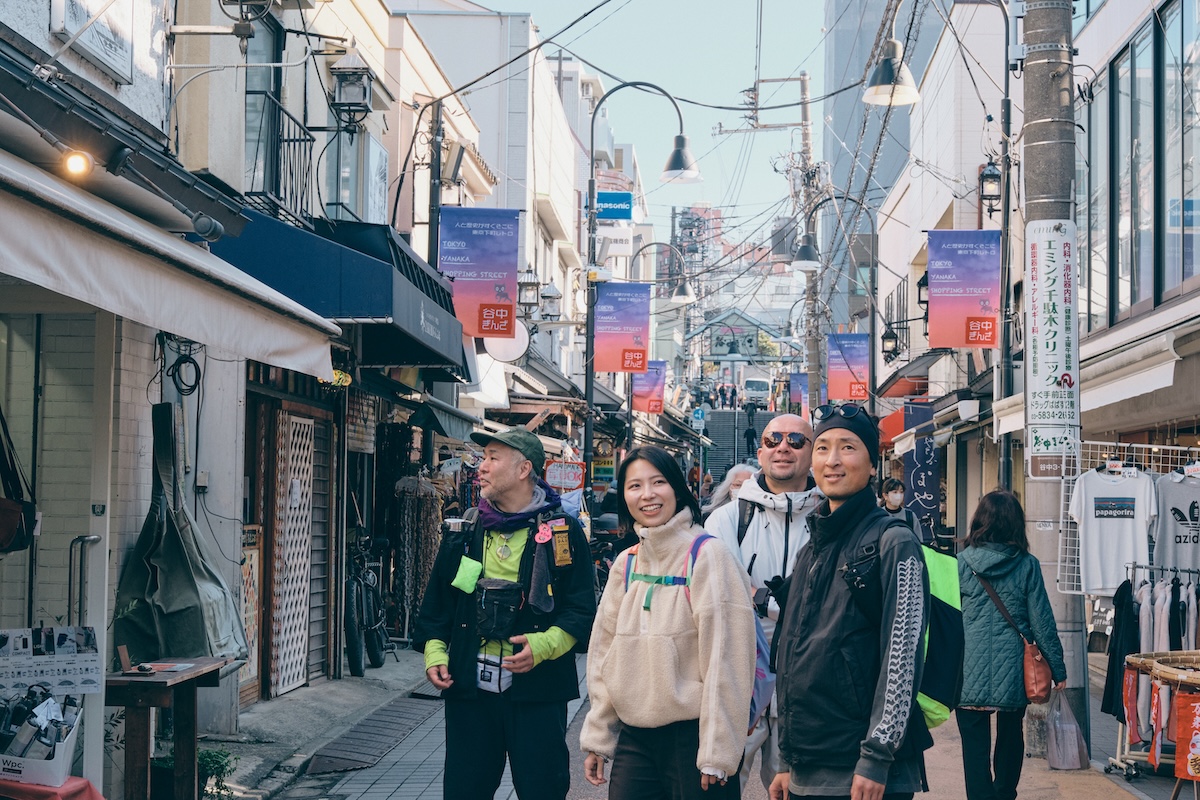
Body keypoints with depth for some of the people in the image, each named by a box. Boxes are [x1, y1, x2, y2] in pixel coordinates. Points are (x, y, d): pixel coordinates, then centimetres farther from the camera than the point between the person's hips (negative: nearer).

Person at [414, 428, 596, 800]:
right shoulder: (464, 533, 12)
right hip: (469, 689, 3)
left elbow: (582, 609, -3)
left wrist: (545, 644, -19)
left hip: (537, 690, -3)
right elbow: (436, 603, 16)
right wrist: (434, 651, 0)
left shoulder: (562, 532, 0)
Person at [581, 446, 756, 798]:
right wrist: (596, 738, 10)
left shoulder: (707, 556, -10)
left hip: (691, 736, -5)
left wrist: (717, 754, -15)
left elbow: (725, 662, -13)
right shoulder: (626, 565, 8)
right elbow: (604, 657, 12)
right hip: (634, 737, 5)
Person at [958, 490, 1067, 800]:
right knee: (1011, 736, 20)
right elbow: (1042, 621, -2)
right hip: (1014, 670, 2)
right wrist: (1058, 669, 6)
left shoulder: (961, 562, -3)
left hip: (970, 674, -1)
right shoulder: (1027, 565, -2)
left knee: (975, 744, 1)